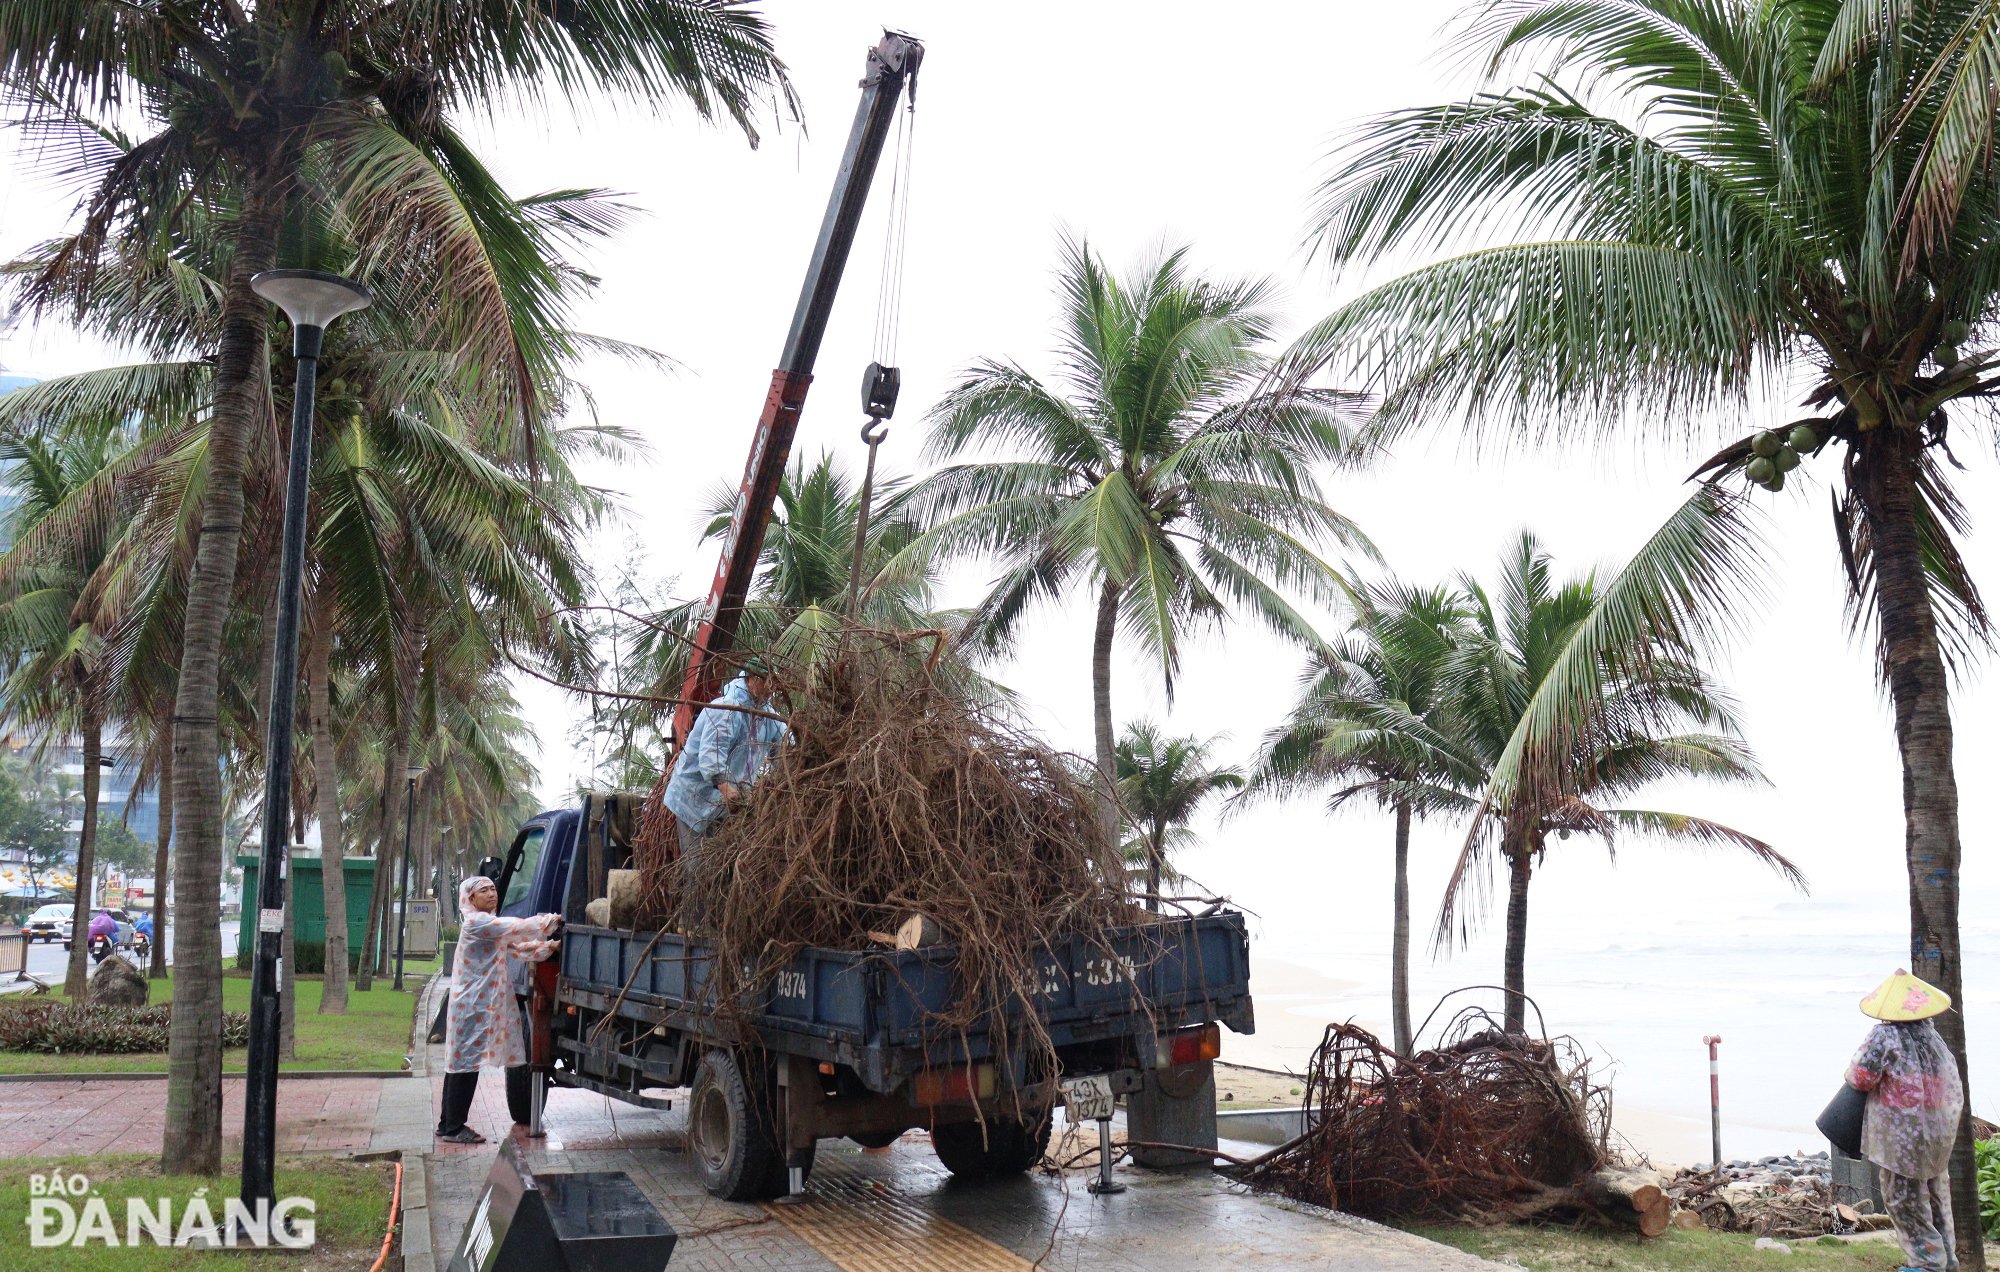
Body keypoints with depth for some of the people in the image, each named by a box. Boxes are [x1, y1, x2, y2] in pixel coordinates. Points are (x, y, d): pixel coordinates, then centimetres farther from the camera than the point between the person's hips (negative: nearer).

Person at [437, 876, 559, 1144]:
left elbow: (519, 947, 14)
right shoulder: (476, 922, -14)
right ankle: (453, 1128, 1)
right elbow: (518, 928, -20)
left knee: (461, 1063, 14)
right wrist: (551, 921, -10)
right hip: (472, 1005, -10)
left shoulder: (491, 925, 18)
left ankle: (449, 1124, 22)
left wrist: (548, 946, 1)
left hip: (481, 1004, 10)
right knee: (467, 1063, -5)